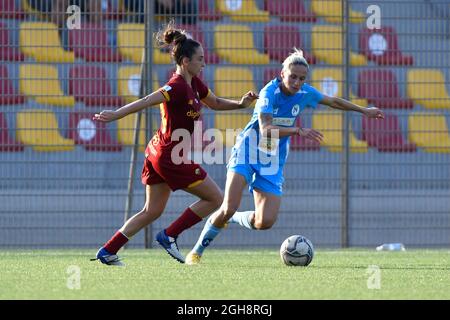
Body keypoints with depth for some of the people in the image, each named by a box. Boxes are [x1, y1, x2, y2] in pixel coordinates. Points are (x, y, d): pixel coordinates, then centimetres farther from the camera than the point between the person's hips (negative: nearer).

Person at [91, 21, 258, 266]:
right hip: (172, 156, -10)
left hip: (158, 153, 10)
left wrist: (241, 103, 9)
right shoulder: (178, 87, -20)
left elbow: (215, 103, 24)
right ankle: (169, 236, 4)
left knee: (152, 211, 15)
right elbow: (146, 102, -28)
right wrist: (115, 115, -36)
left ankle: (108, 250, 13)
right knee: (215, 199, 2)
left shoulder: (194, 84, 9)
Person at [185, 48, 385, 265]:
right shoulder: (270, 92, -19)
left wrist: (364, 111, 26)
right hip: (248, 151, -5)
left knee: (265, 222, -10)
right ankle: (197, 251, 1)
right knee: (229, 207, -20)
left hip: (273, 162, 5)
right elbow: (266, 130, -31)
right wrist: (298, 131, -39)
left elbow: (333, 101, 18)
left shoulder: (304, 93, -1)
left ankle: (231, 219, 21)